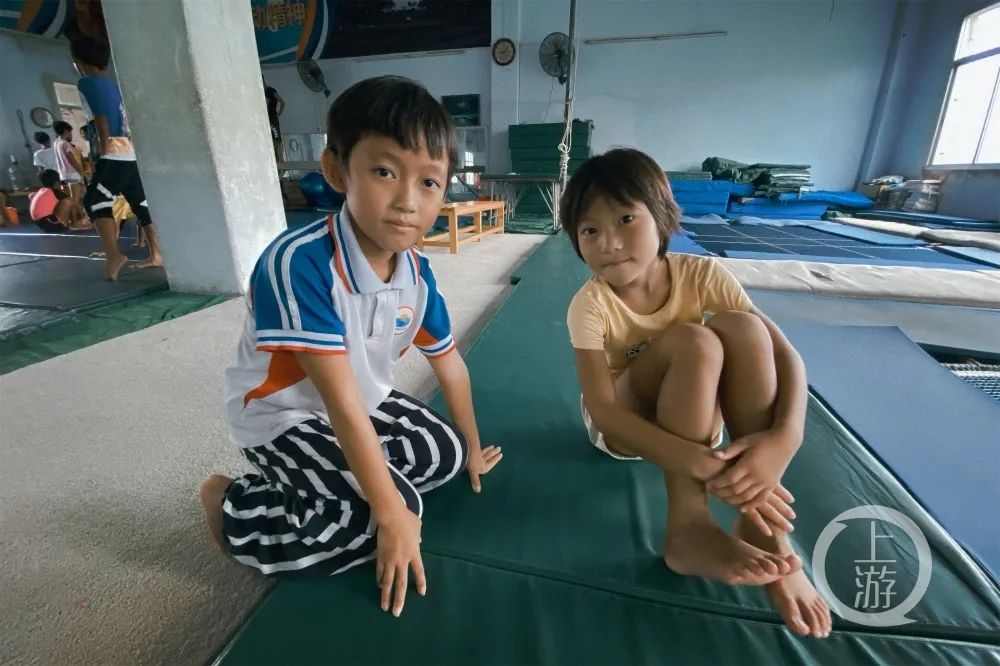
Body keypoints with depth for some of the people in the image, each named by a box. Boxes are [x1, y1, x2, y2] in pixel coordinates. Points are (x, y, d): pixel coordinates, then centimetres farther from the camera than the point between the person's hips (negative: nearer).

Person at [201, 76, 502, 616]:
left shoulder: (417, 273, -12)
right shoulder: (299, 264, -34)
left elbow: (449, 363, 1)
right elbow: (342, 403, -33)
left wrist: (470, 450, 13)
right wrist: (392, 515, -26)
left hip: (365, 401, 7)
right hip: (282, 414, -7)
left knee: (445, 454, 8)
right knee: (395, 510, -17)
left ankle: (314, 482, 14)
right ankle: (232, 506, 1)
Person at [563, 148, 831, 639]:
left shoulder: (702, 275, -16)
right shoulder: (590, 306, -23)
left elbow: (786, 357, -19)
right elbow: (603, 410, -30)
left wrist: (784, 437, -40)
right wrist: (696, 463, -44)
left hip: (696, 415, 3)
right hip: (624, 424, -3)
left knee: (743, 328, -27)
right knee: (693, 343, -32)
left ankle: (764, 530, -24)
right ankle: (688, 528, -28)